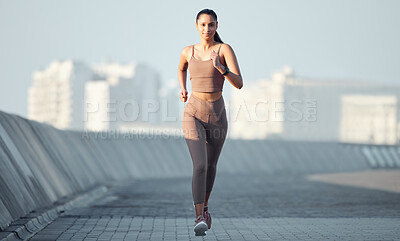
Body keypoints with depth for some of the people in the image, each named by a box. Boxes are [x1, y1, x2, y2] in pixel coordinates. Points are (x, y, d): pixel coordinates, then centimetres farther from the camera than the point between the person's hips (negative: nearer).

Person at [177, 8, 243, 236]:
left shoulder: (225, 49, -4)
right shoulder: (188, 51, 4)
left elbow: (239, 83, -13)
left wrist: (222, 68, -30)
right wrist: (183, 90, 12)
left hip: (217, 114, 1)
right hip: (194, 114, -1)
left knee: (211, 166, 18)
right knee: (200, 165, -20)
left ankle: (204, 206, 44)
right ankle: (200, 218, -23)